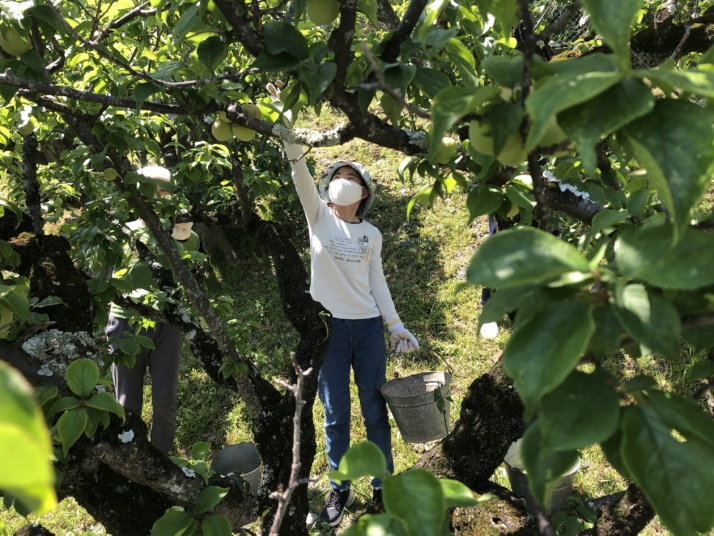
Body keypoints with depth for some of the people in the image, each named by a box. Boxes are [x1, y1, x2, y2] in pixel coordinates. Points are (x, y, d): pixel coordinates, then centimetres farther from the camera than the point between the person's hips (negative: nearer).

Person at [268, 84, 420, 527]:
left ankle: (383, 487, 23)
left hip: (369, 327, 2)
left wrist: (396, 325, 6)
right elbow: (300, 169, -11)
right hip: (329, 326, -1)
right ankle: (340, 489, 24)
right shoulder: (319, 217, 3)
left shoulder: (372, 235, 8)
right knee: (336, 414, 8)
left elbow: (377, 283, 10)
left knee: (375, 410, 8)